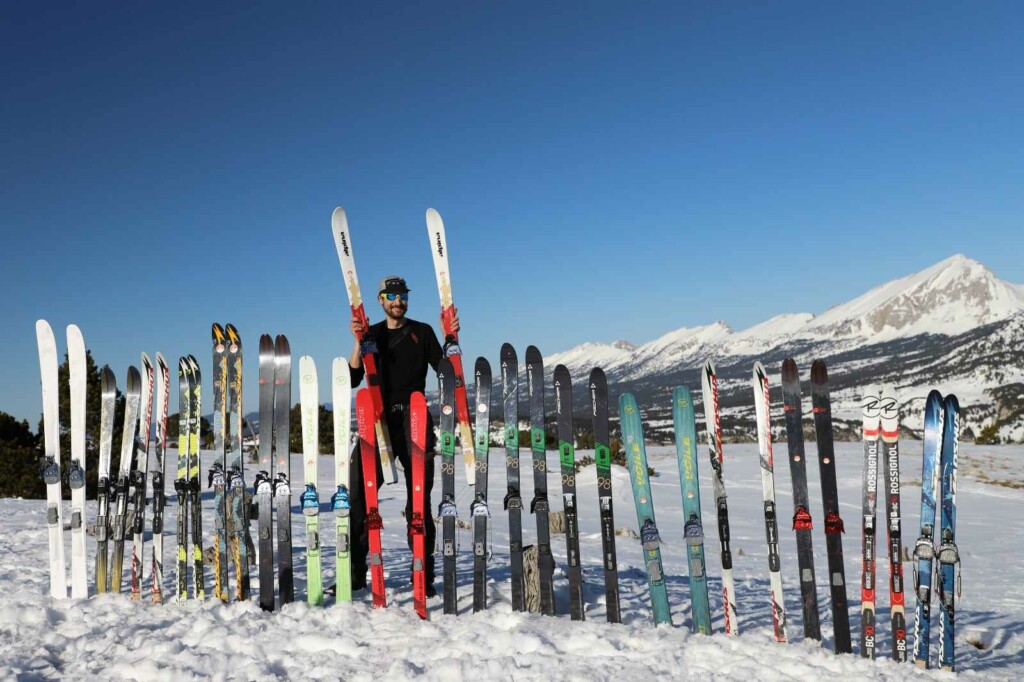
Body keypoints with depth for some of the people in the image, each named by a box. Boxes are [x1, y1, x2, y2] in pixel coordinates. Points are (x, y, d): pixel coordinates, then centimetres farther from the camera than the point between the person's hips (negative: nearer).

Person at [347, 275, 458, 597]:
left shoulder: (422, 331, 12)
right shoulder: (371, 334, 13)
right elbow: (353, 379, 1)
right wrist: (358, 341, -11)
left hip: (415, 420, -1)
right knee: (360, 494, -8)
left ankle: (424, 575, 7)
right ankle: (354, 573, -1)